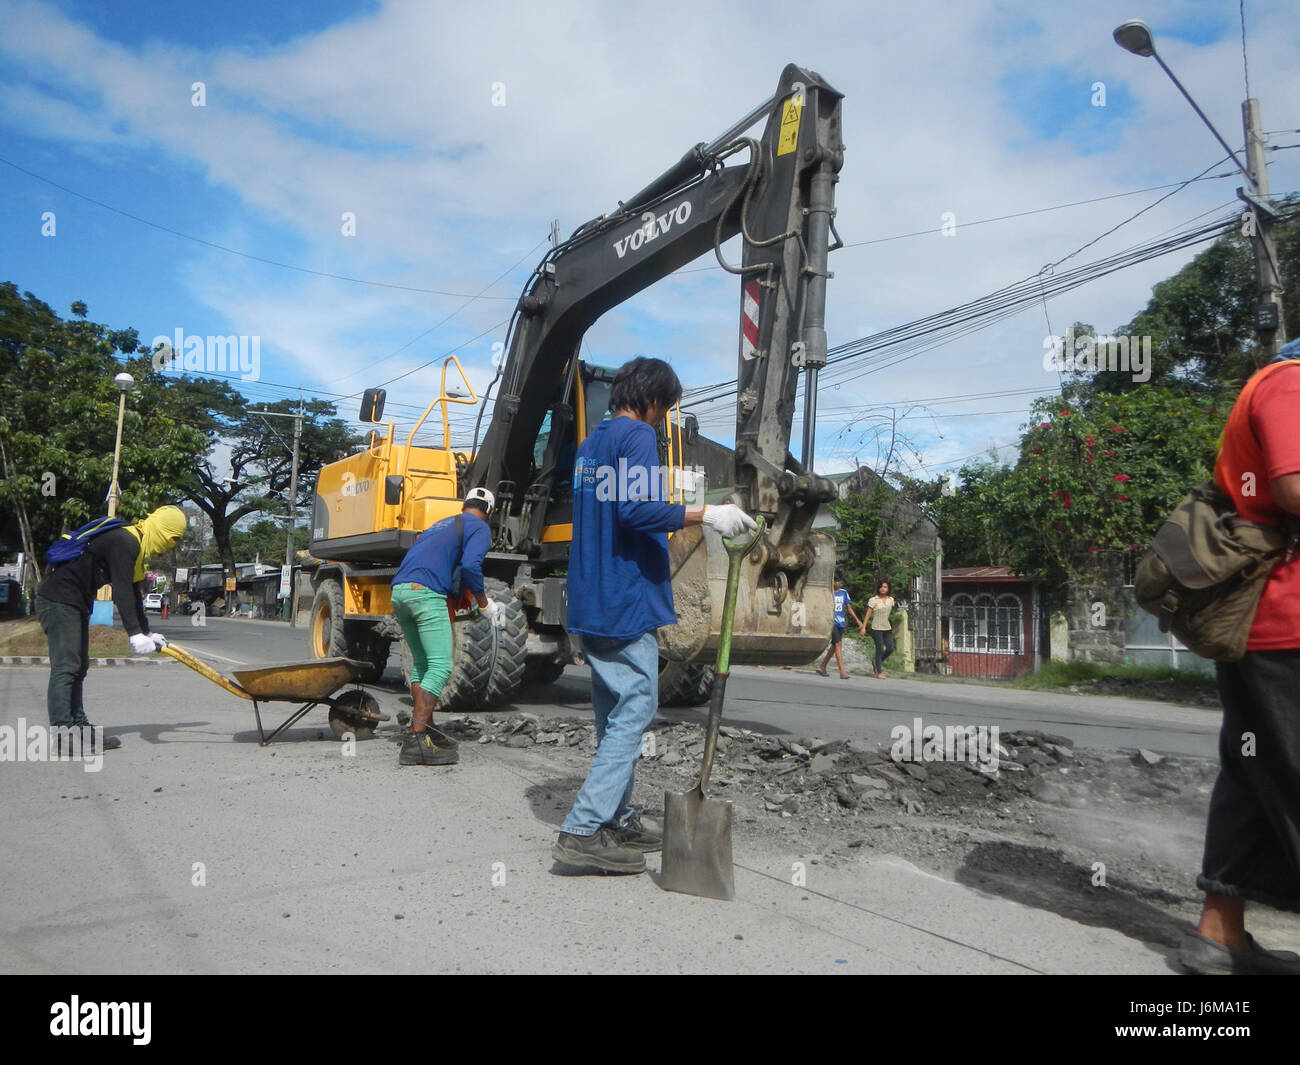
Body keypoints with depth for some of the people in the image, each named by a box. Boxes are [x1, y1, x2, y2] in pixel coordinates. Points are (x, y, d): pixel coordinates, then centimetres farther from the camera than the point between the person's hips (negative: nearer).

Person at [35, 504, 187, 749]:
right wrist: (135, 634, -32)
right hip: (59, 600, -11)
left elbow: (133, 595, 20)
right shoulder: (124, 542, -19)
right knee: (65, 666, -14)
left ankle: (79, 728, 18)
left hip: (75, 604, 11)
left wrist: (147, 633, 20)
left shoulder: (135, 546, 13)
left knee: (78, 667, 12)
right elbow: (122, 592, -28)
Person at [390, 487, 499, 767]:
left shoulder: (442, 524, 32)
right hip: (425, 592, -8)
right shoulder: (479, 528, 8)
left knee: (422, 664, 17)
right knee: (440, 667, -9)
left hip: (398, 591, 9)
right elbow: (470, 566, -8)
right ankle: (416, 740, -14)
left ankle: (427, 730, 22)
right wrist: (485, 604, 3)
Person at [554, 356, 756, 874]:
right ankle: (583, 831, -9)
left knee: (614, 714, 15)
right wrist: (705, 515, -21)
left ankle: (616, 821, 23)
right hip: (626, 599, -10)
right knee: (634, 709, -6)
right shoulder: (638, 436, -9)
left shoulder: (590, 443, 19)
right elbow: (637, 508, -23)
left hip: (589, 602, 10)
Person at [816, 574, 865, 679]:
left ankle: (822, 666, 26)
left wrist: (858, 621, 12)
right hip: (831, 622, -6)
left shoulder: (844, 593, 12)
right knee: (838, 644, -14)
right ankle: (842, 672, -17)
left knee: (834, 646, 12)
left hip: (841, 623, 6)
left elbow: (849, 608, 16)